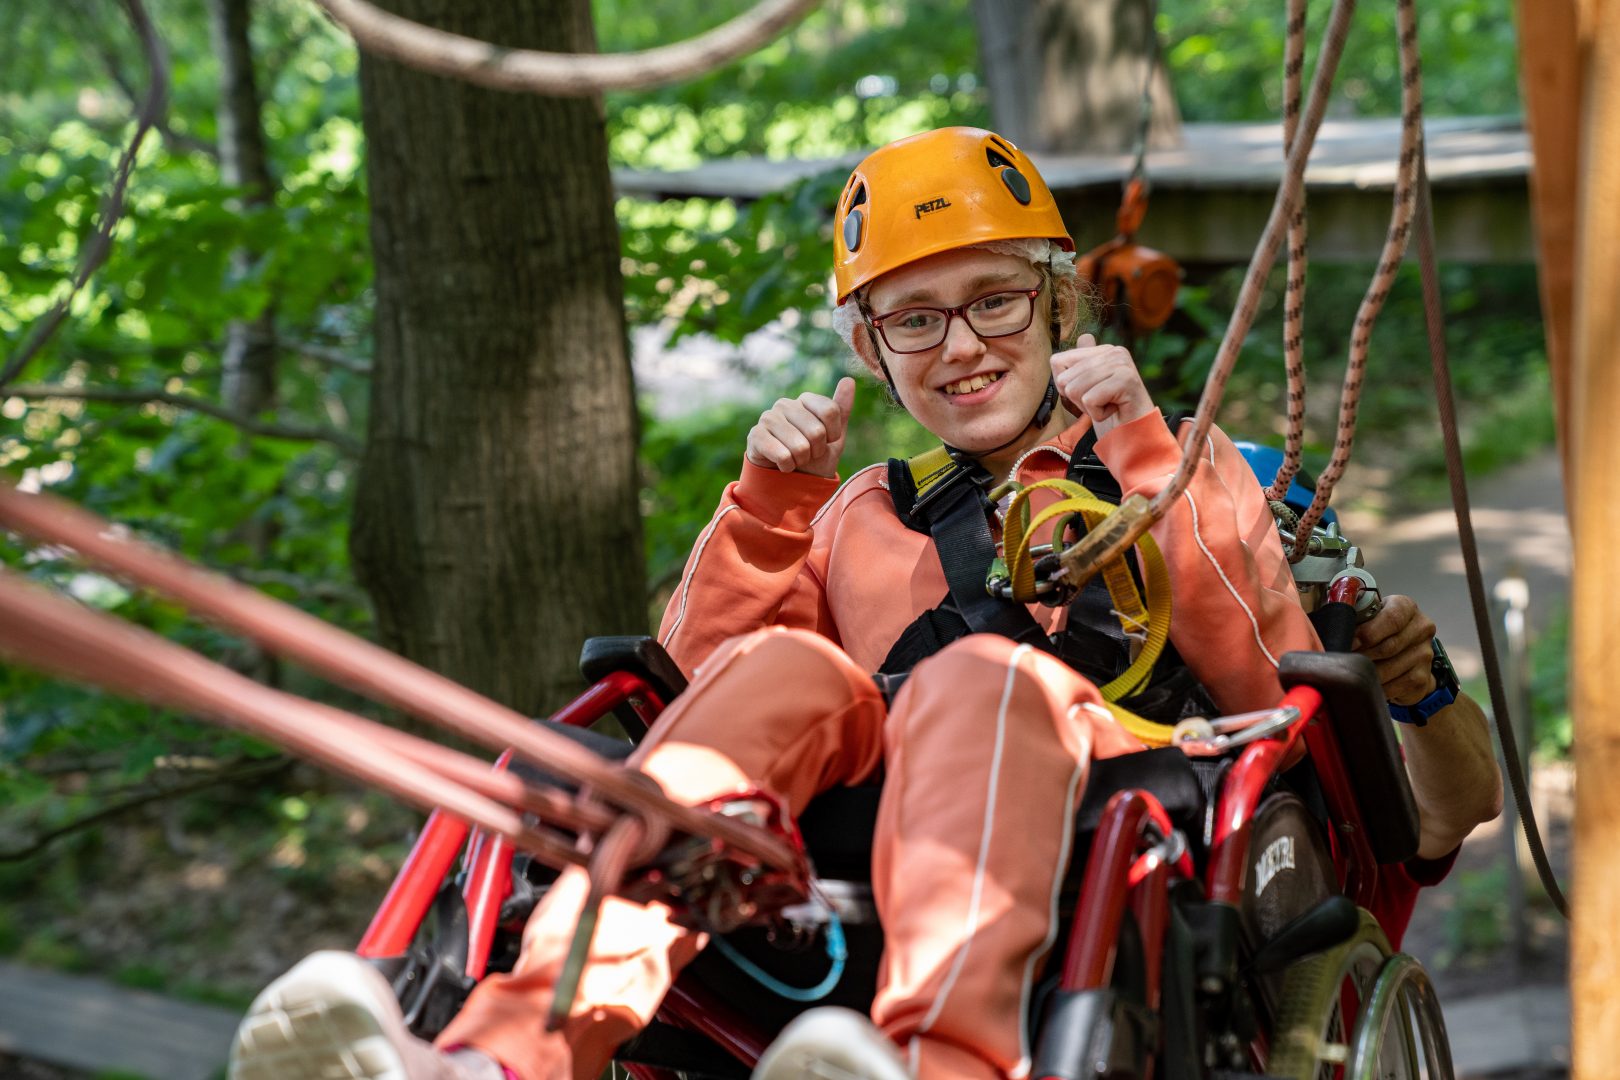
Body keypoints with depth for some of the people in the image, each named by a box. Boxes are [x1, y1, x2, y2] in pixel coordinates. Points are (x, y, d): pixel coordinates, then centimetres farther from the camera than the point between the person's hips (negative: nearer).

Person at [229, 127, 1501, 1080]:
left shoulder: (1184, 468, 26)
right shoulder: (861, 520, 33)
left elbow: (1271, 685, 7)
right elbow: (700, 675, 19)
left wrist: (1144, 448, 1)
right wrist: (769, 502, 6)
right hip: (883, 840, 3)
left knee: (985, 679, -33)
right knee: (784, 673, -27)